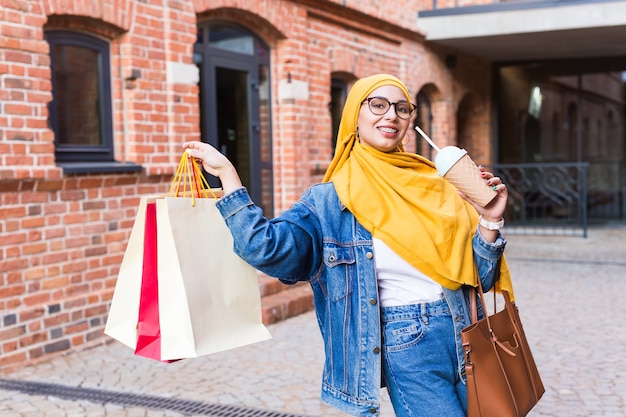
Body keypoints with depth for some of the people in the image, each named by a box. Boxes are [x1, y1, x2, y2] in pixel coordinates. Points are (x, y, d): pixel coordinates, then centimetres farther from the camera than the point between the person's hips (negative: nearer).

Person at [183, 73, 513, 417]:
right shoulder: (328, 202, -3)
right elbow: (267, 248, -19)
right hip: (409, 352, -4)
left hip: (463, 338, 4)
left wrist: (489, 221, -10)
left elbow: (480, 276, 7)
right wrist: (226, 172, -16)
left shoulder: (435, 185, 5)